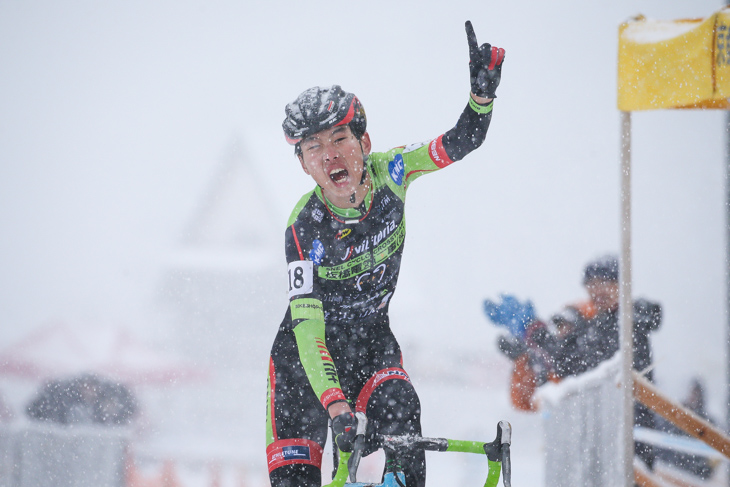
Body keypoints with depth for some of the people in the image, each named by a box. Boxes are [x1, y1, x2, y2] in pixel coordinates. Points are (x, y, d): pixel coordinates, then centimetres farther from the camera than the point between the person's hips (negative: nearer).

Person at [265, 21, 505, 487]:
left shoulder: (388, 173, -17)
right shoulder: (305, 227, -27)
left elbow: (461, 141, -17)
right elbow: (307, 325, -32)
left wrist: (483, 89, -38)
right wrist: (335, 404, -43)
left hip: (371, 342, 3)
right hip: (308, 349, -3)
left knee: (400, 424, -27)